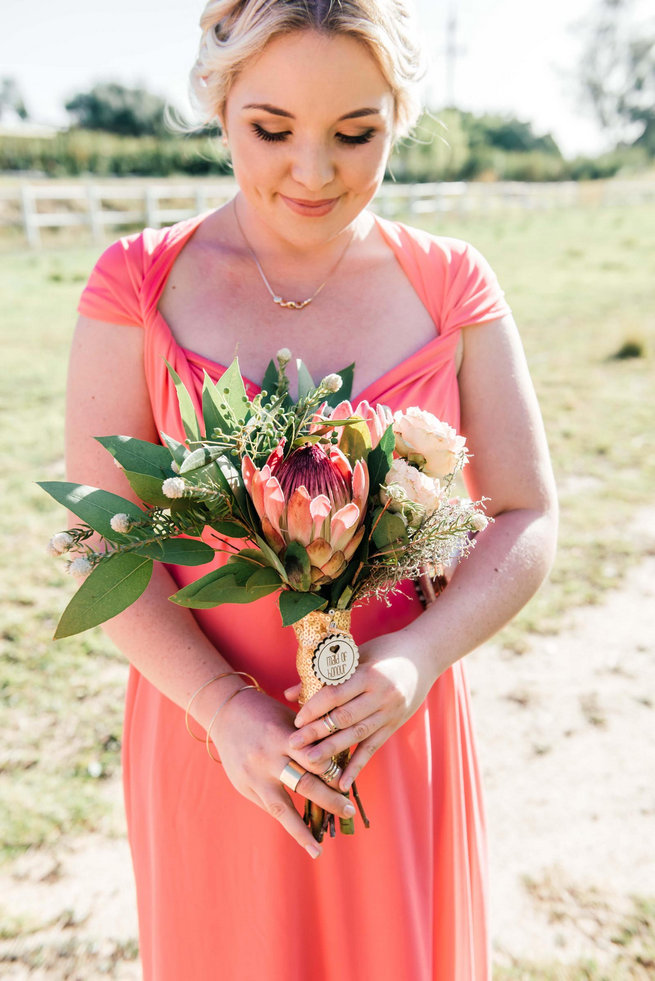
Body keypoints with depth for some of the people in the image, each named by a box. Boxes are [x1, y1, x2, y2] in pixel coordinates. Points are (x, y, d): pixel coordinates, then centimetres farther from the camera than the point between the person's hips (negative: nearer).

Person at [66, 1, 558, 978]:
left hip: (398, 727, 1)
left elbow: (527, 518, -4)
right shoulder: (139, 283, -7)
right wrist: (225, 708, -18)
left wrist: (420, 658, -19)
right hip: (208, 727, 0)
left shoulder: (452, 285, -5)